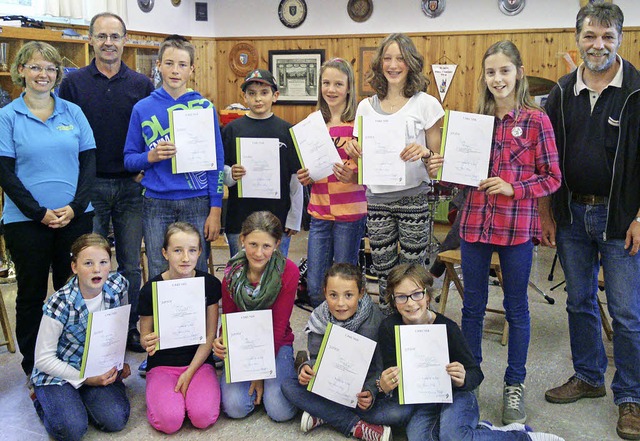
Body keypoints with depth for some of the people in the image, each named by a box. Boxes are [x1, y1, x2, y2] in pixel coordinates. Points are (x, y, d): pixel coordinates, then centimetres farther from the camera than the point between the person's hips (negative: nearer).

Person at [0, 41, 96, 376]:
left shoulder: (73, 112, 7)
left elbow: (89, 162, 4)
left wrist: (74, 207, -9)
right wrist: (39, 213, -12)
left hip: (76, 217, 2)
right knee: (31, 293, 9)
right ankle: (32, 367, 23)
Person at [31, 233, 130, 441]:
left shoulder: (118, 286, -12)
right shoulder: (60, 304, -23)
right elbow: (43, 359, -16)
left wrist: (119, 361, 0)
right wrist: (85, 379, -21)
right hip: (57, 371, -3)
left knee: (116, 420, -17)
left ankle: (78, 397, 12)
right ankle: (44, 398, 9)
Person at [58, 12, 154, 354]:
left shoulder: (142, 84, 5)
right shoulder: (73, 82, 1)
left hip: (130, 185, 1)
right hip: (90, 185, -1)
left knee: (130, 263, 9)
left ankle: (130, 326, 22)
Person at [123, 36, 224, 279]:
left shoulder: (204, 107, 2)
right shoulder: (143, 108, 4)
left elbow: (217, 161, 2)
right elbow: (129, 159, 7)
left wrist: (215, 210, -4)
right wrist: (151, 156, -15)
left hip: (197, 203, 0)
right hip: (156, 204, 1)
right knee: (158, 275, 7)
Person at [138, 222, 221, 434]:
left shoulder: (210, 284, -6)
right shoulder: (151, 289, -8)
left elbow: (210, 336, -2)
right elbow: (144, 337, 2)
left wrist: (190, 372, -10)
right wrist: (148, 342, -23)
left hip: (199, 361, 1)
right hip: (162, 364, -1)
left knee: (204, 417, -24)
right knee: (169, 420, -25)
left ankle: (190, 386, 6)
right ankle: (158, 392, 6)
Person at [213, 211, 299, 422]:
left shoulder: (288, 271, -17)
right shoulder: (232, 273, -9)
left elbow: (278, 326, -14)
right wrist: (221, 342, -25)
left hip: (277, 344, -2)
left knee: (281, 411, -20)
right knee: (235, 407, -19)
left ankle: (289, 368, 10)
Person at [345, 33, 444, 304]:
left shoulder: (426, 104, 0)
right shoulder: (366, 106, 9)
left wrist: (424, 153, -19)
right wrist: (353, 151, -7)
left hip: (414, 199, -3)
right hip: (377, 200, 3)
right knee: (383, 274, 8)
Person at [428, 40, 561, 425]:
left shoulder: (536, 121, -4)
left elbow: (552, 178, -3)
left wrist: (513, 188, -17)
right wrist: (442, 169, -7)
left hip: (517, 227, -3)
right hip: (475, 223, 4)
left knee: (516, 307, 10)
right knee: (473, 305, 13)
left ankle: (515, 385, 26)